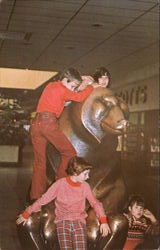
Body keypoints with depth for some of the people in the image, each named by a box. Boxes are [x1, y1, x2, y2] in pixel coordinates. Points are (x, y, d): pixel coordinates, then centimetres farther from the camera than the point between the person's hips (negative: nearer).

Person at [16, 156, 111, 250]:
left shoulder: (85, 186, 5)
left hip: (79, 221, 2)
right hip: (62, 221, -2)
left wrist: (103, 221, 0)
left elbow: (95, 203, 14)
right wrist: (26, 214, 8)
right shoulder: (60, 184, -2)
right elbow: (44, 199, 4)